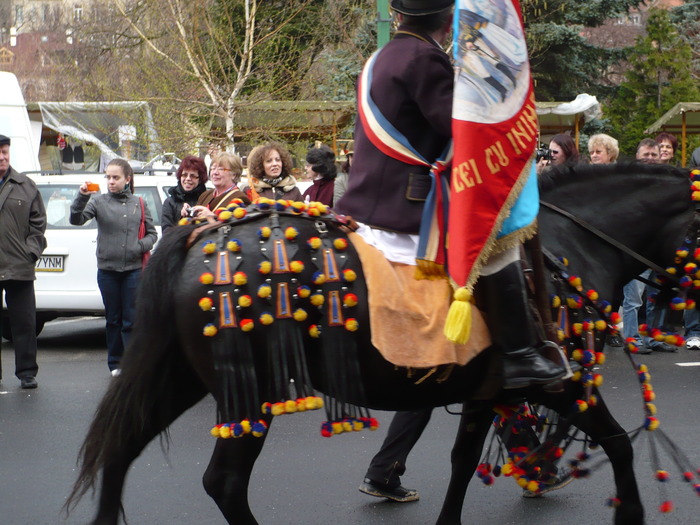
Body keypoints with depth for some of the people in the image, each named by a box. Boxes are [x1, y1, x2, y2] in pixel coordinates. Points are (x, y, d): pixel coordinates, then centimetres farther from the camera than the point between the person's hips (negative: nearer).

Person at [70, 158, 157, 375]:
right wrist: (82, 197, -29)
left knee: (131, 320, 1)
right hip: (107, 270, 0)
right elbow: (76, 219, -13)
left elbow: (152, 233, 13)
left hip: (133, 270, 0)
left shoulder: (139, 203, 6)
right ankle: (115, 363, 19)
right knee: (113, 319, 10)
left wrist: (141, 246, -7)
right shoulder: (99, 201, 0)